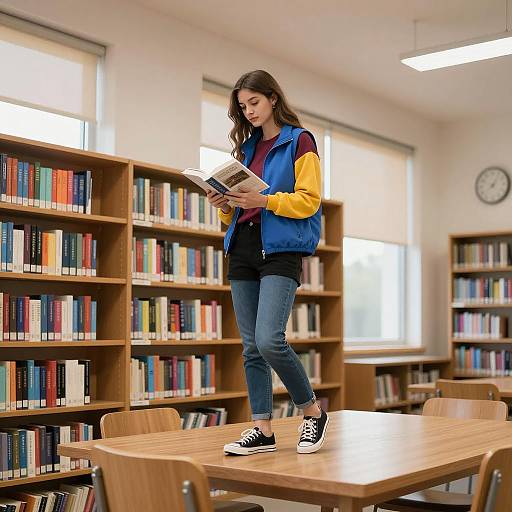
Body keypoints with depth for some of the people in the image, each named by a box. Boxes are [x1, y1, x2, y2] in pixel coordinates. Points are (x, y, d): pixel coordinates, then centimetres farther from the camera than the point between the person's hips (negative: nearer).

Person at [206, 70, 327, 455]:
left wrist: (264, 200, -19)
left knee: (269, 340, -18)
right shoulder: (248, 146, 20)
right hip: (243, 249, 7)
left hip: (281, 248, -7)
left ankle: (314, 412, 2)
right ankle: (263, 430, 11)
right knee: (251, 347, 4)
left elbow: (309, 200, -8)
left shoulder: (299, 141, 1)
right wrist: (226, 204, 1)